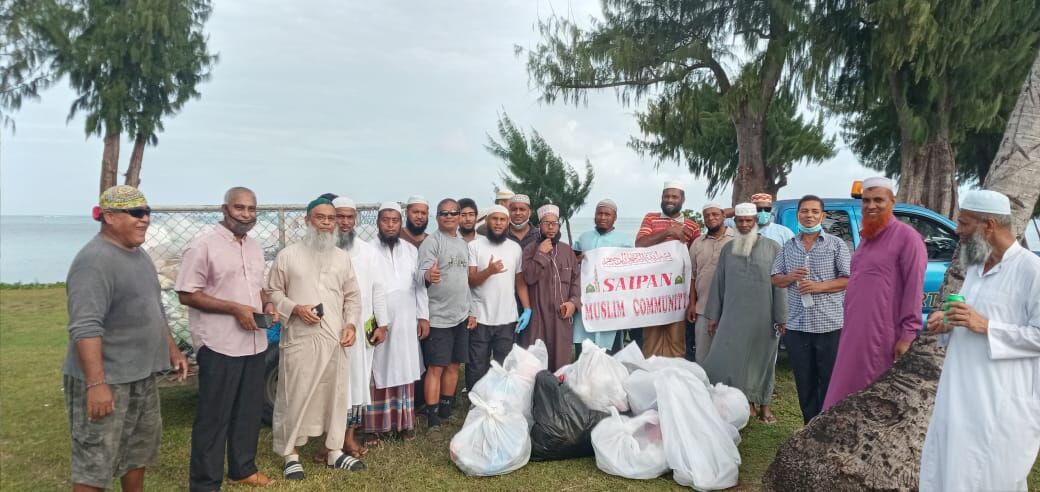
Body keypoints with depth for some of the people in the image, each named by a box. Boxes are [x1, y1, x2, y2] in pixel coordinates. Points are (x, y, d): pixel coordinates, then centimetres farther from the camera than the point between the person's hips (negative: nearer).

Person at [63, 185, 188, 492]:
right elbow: (85, 328, -27)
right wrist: (96, 384, -31)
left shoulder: (138, 254, 11)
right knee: (96, 461, 0)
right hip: (105, 379, -9)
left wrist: (172, 350, 20)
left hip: (142, 375, 9)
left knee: (140, 450, 21)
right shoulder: (95, 260, -20)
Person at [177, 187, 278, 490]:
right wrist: (235, 309, -20)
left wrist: (267, 304, 1)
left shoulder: (255, 248, 13)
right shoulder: (203, 246, -11)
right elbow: (187, 294, -14)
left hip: (255, 344, 7)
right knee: (213, 417, 2)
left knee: (249, 412, 16)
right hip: (219, 346, -7)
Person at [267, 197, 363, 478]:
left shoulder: (342, 257, 12)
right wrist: (295, 308, -14)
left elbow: (352, 296, 13)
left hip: (334, 339, 4)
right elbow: (273, 292, 3)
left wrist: (350, 324, -1)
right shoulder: (287, 255, 1)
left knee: (335, 395, 9)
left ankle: (334, 451, 22)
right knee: (295, 396, 1)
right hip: (299, 339, -3)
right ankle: (291, 455, 14)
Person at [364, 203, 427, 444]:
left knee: (405, 374, 8)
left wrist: (423, 316, 6)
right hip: (376, 322, -3)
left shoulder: (411, 250, 8)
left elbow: (419, 285, 10)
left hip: (406, 322, 4)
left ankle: (404, 423, 18)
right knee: (377, 375, 1)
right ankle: (375, 427, 9)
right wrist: (376, 322, -15)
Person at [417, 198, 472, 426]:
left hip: (461, 316, 7)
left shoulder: (463, 244, 13)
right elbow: (422, 274, -21)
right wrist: (428, 276, -44)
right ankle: (433, 418, 3)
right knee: (436, 367, -3)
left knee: (453, 365, 12)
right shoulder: (432, 241, -8)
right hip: (438, 317, -7)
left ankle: (446, 411, 23)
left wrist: (470, 311, 15)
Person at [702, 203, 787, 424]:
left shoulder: (772, 248, 0)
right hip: (732, 316, 2)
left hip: (763, 318, -2)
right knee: (727, 360, 1)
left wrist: (781, 318, -7)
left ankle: (764, 404, 22)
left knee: (762, 361, 9)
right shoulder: (727, 248, 8)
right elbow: (718, 283, 10)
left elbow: (780, 285, -3)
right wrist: (713, 315, 8)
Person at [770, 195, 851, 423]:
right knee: (804, 383, 11)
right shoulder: (788, 247, 10)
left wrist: (818, 286, -15)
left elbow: (848, 280, -3)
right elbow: (776, 279, 13)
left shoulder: (836, 244, 0)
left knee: (830, 383, 3)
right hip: (797, 327, 3)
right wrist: (791, 277, -8)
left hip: (830, 325, -3)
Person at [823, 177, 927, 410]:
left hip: (884, 336, -8)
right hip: (854, 333, 8)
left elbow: (913, 289, -15)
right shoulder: (865, 237, 16)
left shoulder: (906, 237, -9)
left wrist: (908, 335, -18)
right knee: (848, 391, 12)